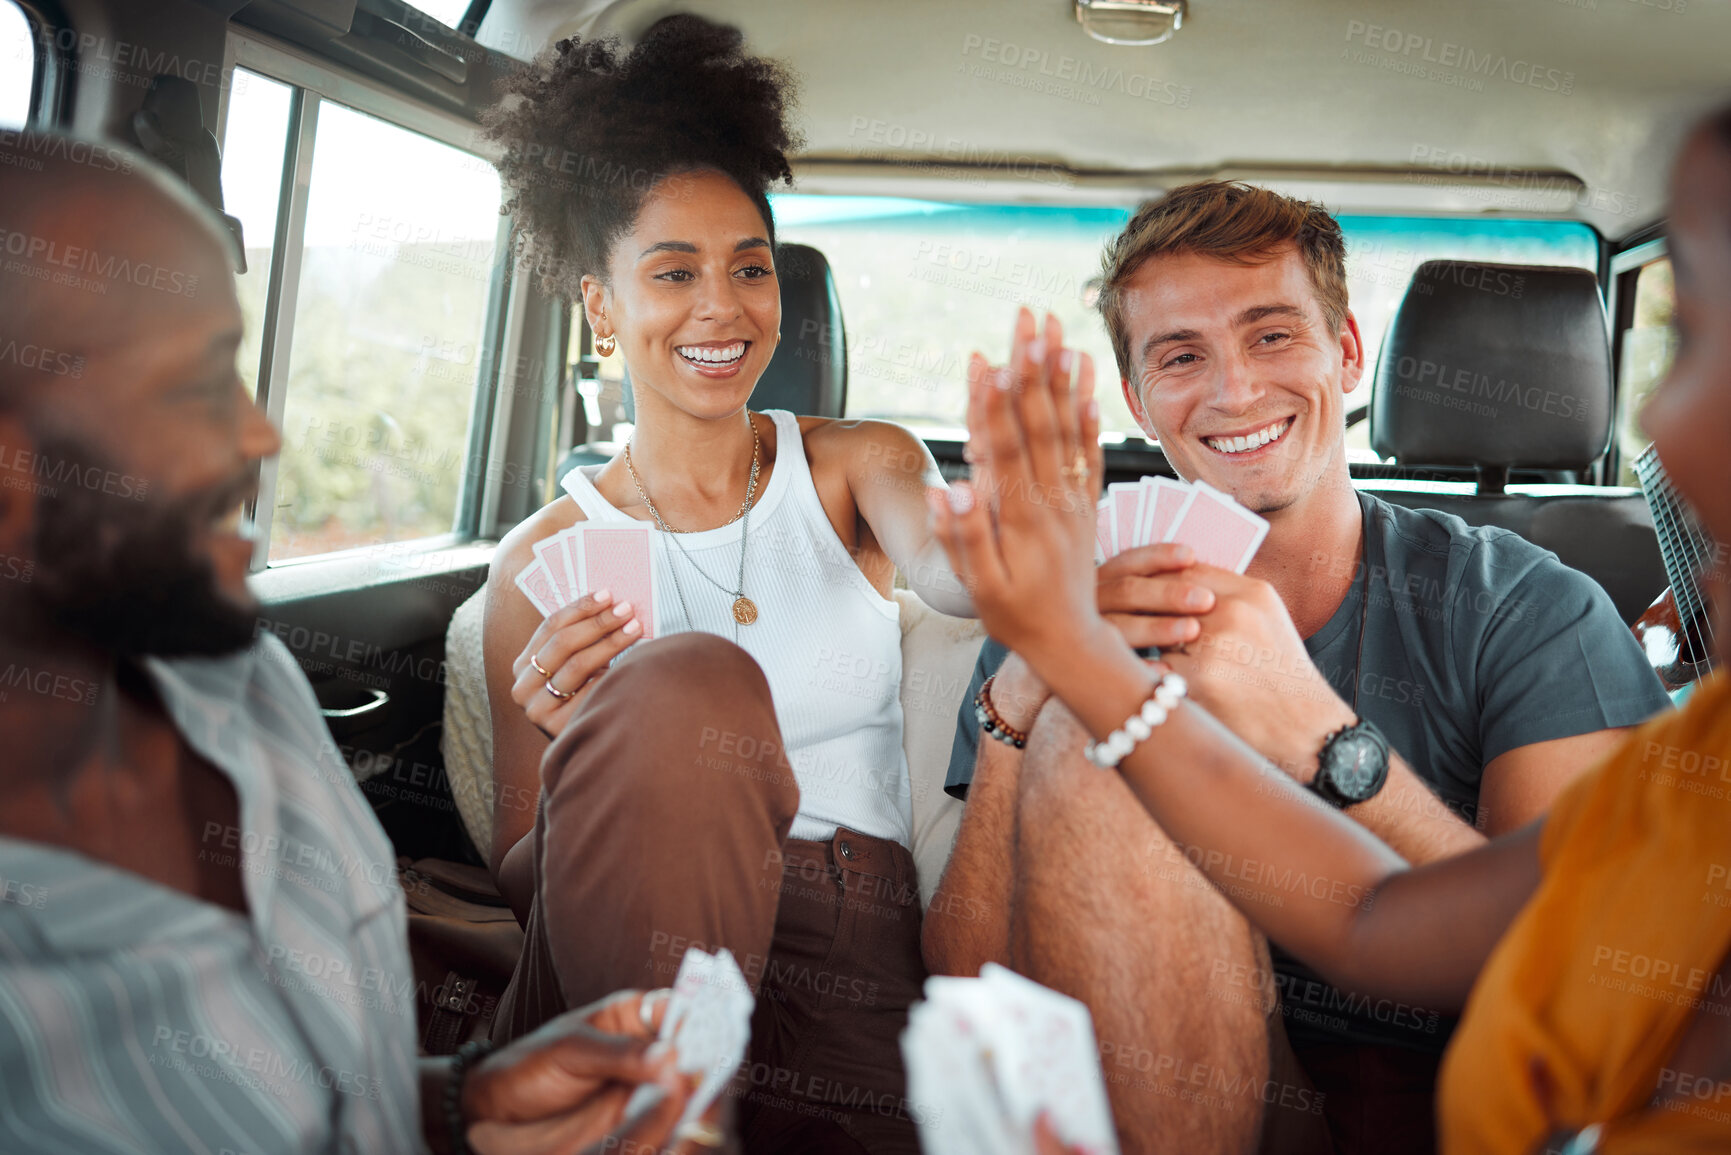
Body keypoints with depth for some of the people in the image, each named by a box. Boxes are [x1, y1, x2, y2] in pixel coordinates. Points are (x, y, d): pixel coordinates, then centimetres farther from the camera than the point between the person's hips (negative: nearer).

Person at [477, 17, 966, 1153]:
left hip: (858, 966, -1)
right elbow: (519, 878, 7)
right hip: (645, 944, 2)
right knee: (686, 685, -30)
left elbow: (945, 566, -17)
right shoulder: (545, 560, 6)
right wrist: (582, 762, -18)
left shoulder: (863, 464, 10)